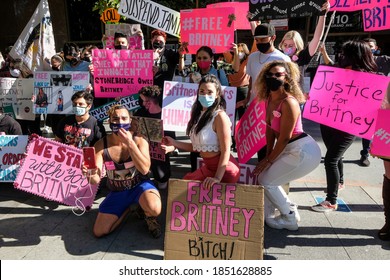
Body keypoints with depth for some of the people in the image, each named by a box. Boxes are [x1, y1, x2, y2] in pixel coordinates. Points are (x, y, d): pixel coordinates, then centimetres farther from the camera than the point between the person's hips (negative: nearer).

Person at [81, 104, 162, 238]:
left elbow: (144, 169, -29)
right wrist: (90, 174, -42)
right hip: (117, 192, 3)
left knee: (154, 209, -36)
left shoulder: (139, 141, -15)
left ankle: (149, 216, 5)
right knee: (99, 232, -3)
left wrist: (129, 142, -33)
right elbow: (96, 179, -17)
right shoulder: (101, 145, -13)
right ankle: (129, 207, 21)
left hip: (140, 185, -3)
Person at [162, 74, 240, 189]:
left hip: (224, 169, -8)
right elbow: (197, 146, 8)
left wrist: (217, 178, -24)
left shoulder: (220, 116, -20)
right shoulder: (199, 115, 4)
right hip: (209, 167, 8)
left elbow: (225, 151, -20)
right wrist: (174, 143, 6)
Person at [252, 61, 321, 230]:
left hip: (304, 152, -9)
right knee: (263, 174, 14)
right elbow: (270, 129, 8)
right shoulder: (269, 99, 4)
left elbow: (284, 138, -20)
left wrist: (269, 161, -11)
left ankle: (290, 219, 16)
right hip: (294, 150, 9)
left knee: (266, 180, -2)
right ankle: (289, 209, 30)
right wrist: (268, 155, 5)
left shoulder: (288, 102, -22)